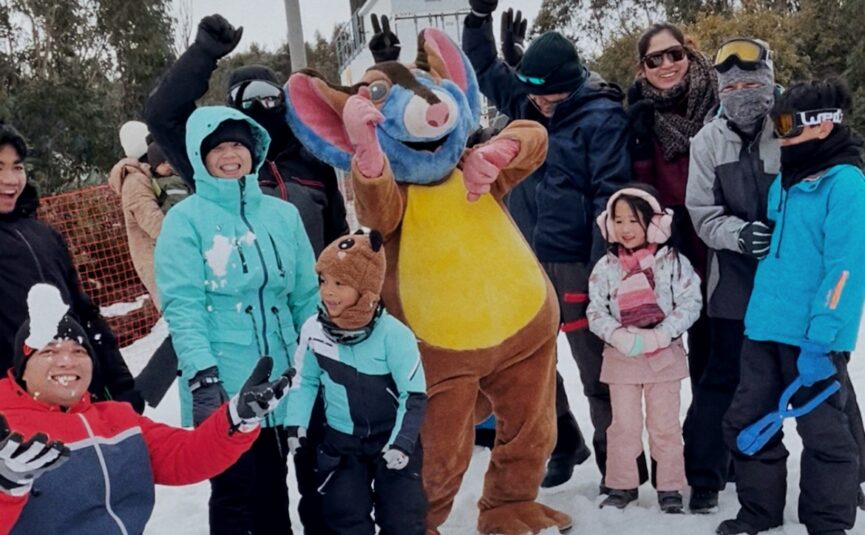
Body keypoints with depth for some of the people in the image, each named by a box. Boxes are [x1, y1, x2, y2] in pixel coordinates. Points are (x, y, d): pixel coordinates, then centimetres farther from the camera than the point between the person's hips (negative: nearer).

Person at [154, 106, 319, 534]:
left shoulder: (283, 214, 8)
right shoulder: (185, 220, -4)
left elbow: (307, 296, 11)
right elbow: (182, 306, -12)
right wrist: (202, 376, -22)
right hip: (222, 386, -4)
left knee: (273, 489, 16)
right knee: (235, 493, 2)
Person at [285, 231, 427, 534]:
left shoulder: (394, 334, -22)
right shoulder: (313, 330, -12)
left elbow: (414, 394, -14)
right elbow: (305, 380, 5)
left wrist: (401, 442, -18)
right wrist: (297, 424, -2)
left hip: (391, 439, -3)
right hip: (340, 442, 3)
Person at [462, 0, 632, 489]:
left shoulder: (602, 117, -12)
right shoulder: (527, 103, 6)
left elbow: (609, 198, -16)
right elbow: (486, 70, 21)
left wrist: (602, 271, -18)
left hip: (577, 263, -6)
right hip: (529, 259, 7)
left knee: (595, 367, 4)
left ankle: (613, 461, 19)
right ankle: (563, 441, 32)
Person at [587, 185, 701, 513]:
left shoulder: (672, 261, -5)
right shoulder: (605, 267, 1)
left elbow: (690, 303, -8)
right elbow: (596, 310, 0)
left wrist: (658, 336, -18)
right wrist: (620, 337, -16)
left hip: (665, 356, -1)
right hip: (621, 356, 2)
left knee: (664, 425, 8)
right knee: (624, 425, 8)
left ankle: (670, 489, 19)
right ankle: (622, 486, 21)